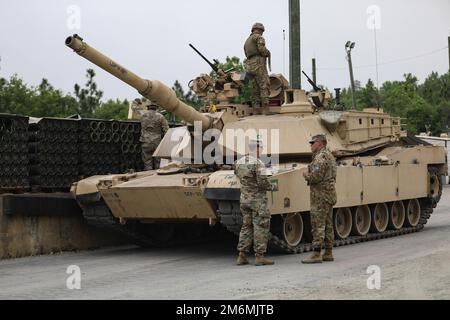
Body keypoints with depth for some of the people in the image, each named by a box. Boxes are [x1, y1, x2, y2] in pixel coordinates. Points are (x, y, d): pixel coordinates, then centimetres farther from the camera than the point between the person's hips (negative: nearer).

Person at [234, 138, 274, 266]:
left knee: (246, 226, 14)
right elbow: (263, 182, -21)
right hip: (258, 199, -7)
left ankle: (242, 255, 12)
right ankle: (259, 256, -1)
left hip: (244, 199, 7)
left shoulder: (239, 162, 4)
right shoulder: (258, 163, -18)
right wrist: (270, 186, -2)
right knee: (260, 227, 0)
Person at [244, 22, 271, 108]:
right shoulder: (259, 37, 1)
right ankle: (265, 105, -20)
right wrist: (268, 53, 3)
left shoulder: (247, 41, 26)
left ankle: (256, 108, 0)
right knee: (264, 86, -11)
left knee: (255, 89, 5)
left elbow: (247, 54, 20)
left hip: (249, 66, 8)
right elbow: (261, 48, -16)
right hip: (258, 64, -8)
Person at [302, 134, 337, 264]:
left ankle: (316, 254, -11)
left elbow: (316, 177, -24)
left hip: (320, 195, -10)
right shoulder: (329, 155, 18)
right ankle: (328, 253, 15)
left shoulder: (320, 157, -15)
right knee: (328, 225, 12)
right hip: (329, 194, 11)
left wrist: (306, 175, -6)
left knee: (318, 225, -10)